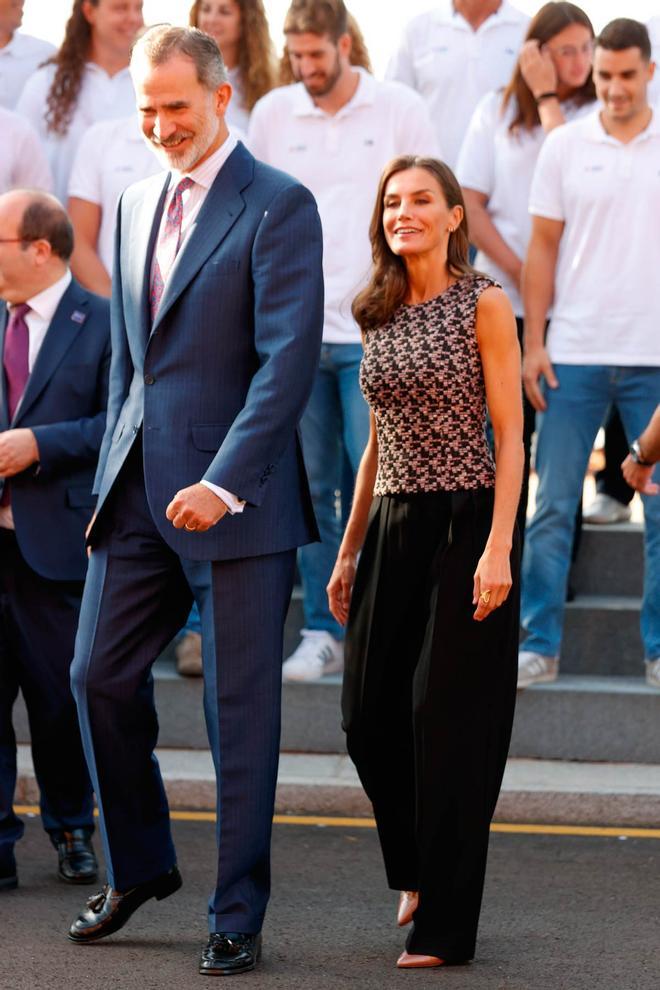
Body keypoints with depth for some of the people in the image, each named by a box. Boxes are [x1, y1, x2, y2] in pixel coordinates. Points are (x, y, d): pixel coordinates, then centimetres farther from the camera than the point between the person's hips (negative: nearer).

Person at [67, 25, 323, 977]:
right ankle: (139, 865, 29)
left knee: (241, 709, 1)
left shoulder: (278, 206, -9)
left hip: (235, 495, -7)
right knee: (101, 676, 9)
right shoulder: (137, 203, 14)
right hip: (139, 487, 7)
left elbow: (289, 357, -16)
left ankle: (237, 916, 11)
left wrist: (223, 484, -22)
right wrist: (116, 472, 17)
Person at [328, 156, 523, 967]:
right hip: (392, 525, 6)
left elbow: (509, 435, -9)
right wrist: (348, 551, 15)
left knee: (450, 721, -3)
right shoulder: (378, 315, 11)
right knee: (370, 716, 5)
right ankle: (417, 871, 30)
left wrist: (498, 548, -17)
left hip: (463, 522, -6)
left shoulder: (483, 305, -6)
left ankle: (444, 924, 6)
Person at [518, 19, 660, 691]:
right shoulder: (565, 146, 4)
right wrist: (533, 344, 0)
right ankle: (538, 646, 8)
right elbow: (544, 249, 7)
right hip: (575, 353, 0)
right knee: (552, 506, 2)